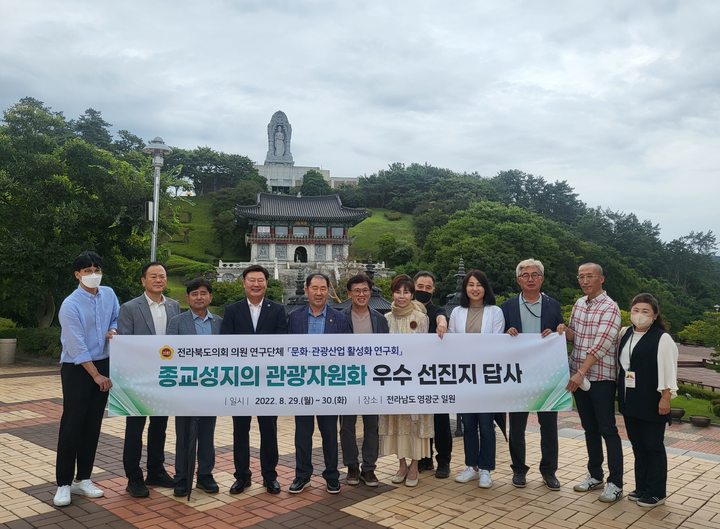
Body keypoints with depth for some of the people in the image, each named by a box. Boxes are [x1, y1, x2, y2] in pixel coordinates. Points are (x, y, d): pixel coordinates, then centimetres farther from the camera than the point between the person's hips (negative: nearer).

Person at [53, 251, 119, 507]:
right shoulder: (70, 305, -16)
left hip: (103, 364, 5)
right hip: (76, 369, -5)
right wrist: (96, 376, -16)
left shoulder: (109, 294, 1)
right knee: (72, 425, -3)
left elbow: (116, 317, 17)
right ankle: (64, 484, 8)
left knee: (93, 425, 10)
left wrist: (113, 330, -8)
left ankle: (83, 479, 21)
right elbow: (77, 347, -17)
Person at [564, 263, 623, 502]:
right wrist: (563, 330, -9)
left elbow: (600, 345, -21)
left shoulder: (610, 308, -13)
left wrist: (581, 372, -27)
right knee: (589, 428, 15)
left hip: (602, 377, -7)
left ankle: (615, 483, 9)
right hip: (579, 376, 7)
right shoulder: (579, 304, 10)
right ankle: (594, 475, 27)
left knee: (607, 429, 0)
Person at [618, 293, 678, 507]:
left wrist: (665, 398, -16)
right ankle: (641, 487, 27)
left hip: (651, 403, -6)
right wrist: (620, 393, 13)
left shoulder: (662, 339, -12)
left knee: (653, 446, 4)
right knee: (637, 445, 15)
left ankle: (656, 492, 16)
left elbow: (668, 371, -13)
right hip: (630, 401, 7)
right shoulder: (625, 334, 7)